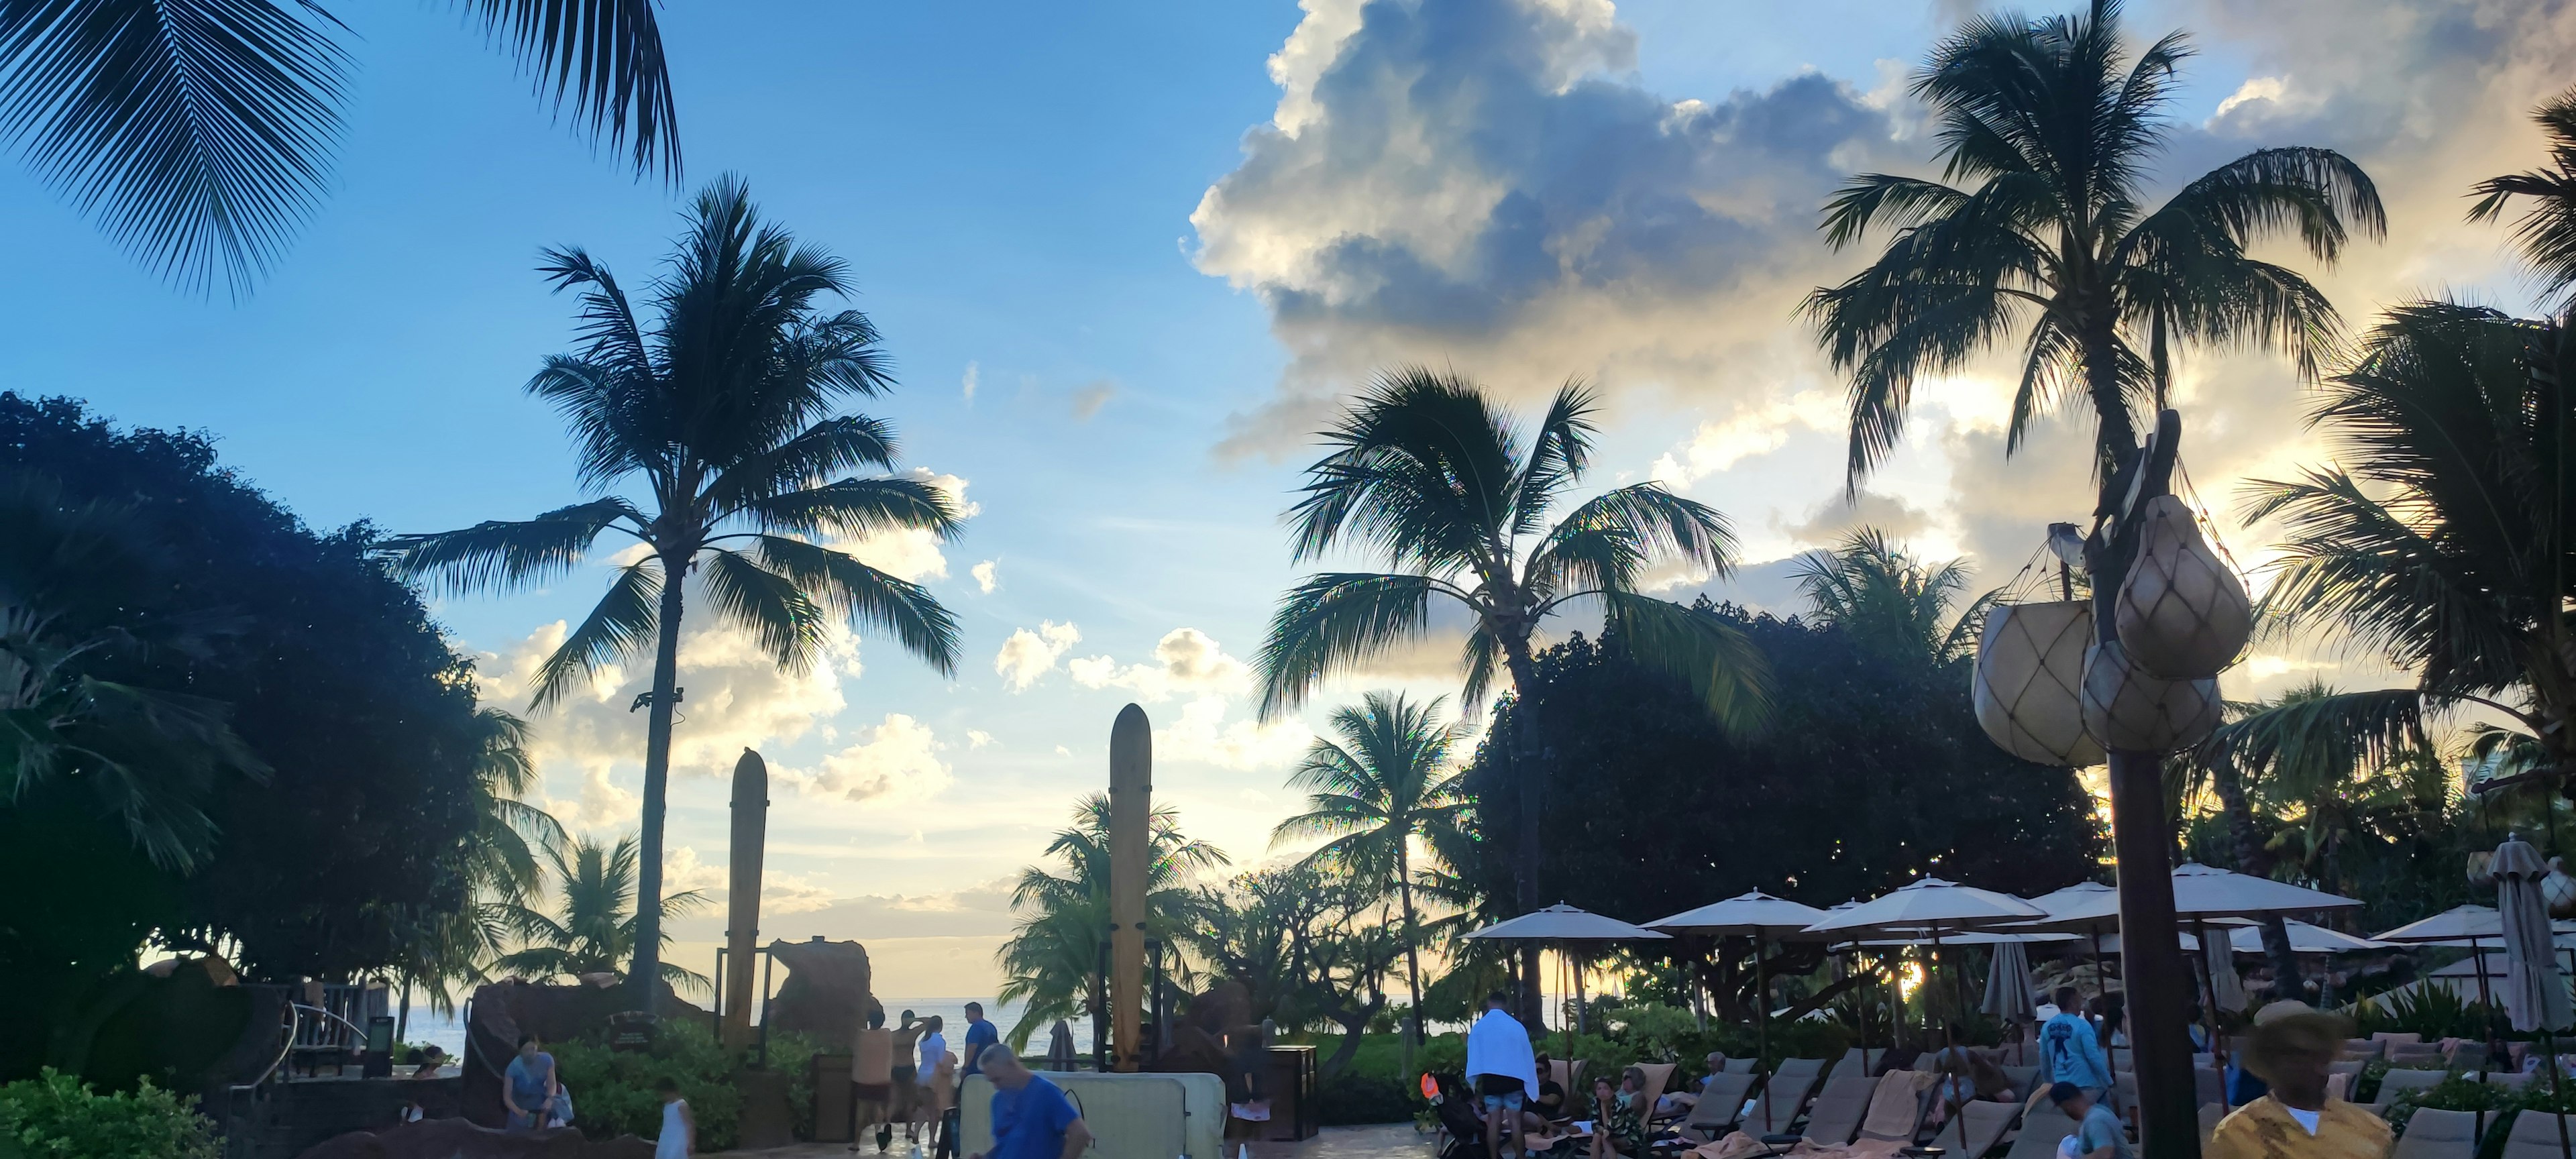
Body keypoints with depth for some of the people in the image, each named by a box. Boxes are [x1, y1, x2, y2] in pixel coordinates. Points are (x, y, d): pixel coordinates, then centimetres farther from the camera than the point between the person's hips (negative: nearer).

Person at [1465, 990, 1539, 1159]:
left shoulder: (1479, 1026, 1)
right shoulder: (1516, 1025, -3)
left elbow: (1473, 1056, 8)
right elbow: (1527, 1054, 3)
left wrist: (1476, 1082, 19)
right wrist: (1529, 1081, 13)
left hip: (1490, 1079, 1)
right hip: (1513, 1078, -1)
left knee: (1494, 1121, 5)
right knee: (1515, 1121, 2)